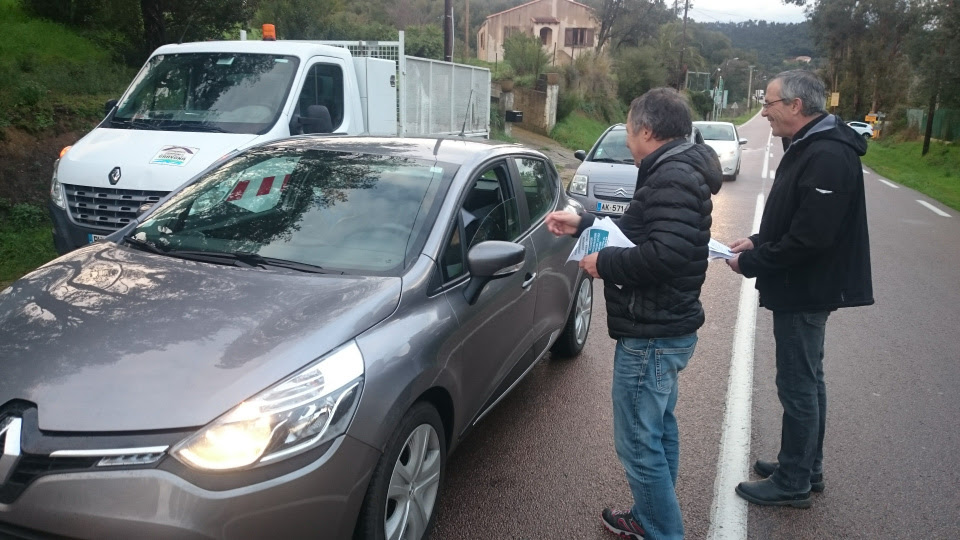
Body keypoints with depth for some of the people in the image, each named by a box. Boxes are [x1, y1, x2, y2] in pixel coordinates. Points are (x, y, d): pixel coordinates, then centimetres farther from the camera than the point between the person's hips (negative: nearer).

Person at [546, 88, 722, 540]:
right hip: (666, 329, 12)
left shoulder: (673, 178, -21)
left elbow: (665, 255, -33)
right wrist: (581, 224, 19)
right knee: (659, 428, 23)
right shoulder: (678, 170, 12)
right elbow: (637, 231, 21)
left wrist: (604, 262, -20)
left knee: (639, 443, -1)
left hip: (651, 336, -12)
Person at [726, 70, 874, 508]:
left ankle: (793, 484, 16)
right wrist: (757, 243, 6)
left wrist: (751, 265, -17)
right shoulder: (807, 147, 11)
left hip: (806, 291, -11)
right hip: (803, 289, 11)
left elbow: (809, 237, -28)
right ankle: (807, 468, 34)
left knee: (798, 386, 1)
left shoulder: (827, 157, -23)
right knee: (807, 381, 19)